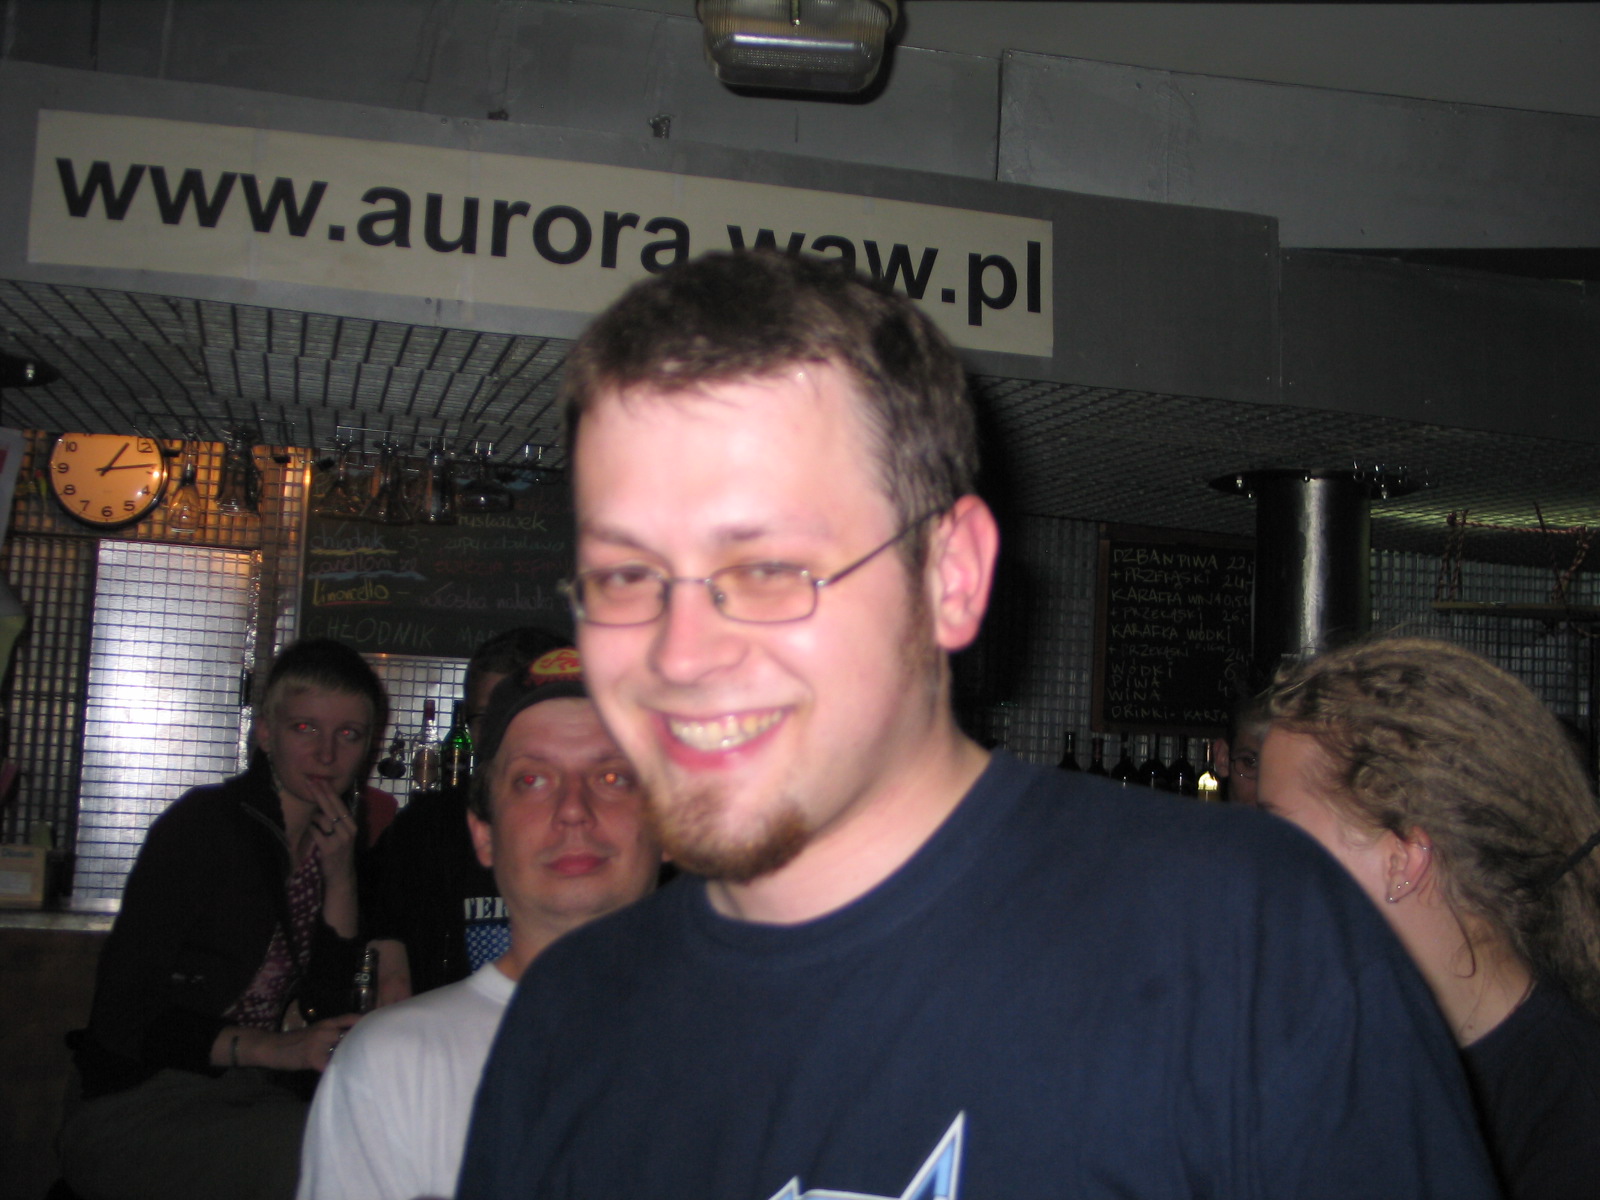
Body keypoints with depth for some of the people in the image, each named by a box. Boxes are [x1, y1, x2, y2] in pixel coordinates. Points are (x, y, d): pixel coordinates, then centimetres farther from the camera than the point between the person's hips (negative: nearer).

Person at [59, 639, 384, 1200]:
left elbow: (325, 1014, 3)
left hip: (253, 1102, 6)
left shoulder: (336, 841, 8)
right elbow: (121, 1015, -12)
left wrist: (341, 878, -8)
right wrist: (277, 1049, -23)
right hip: (139, 1108, -5)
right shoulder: (202, 824, -9)